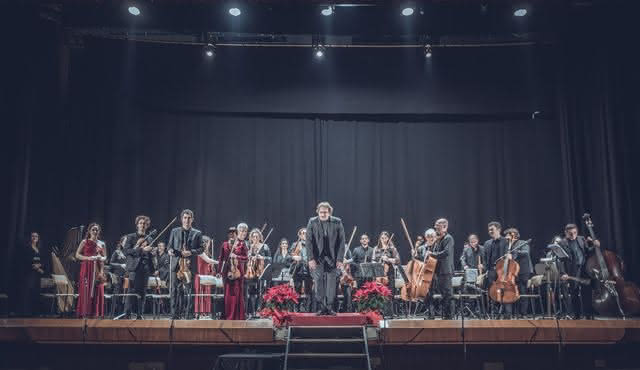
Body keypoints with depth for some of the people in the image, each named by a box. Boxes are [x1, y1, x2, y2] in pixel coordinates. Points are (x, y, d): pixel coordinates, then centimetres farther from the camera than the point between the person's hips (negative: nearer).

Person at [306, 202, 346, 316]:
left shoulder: (337, 222, 0)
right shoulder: (312, 222, 0)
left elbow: (341, 241, 0)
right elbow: (309, 241, -2)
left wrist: (340, 259, -7)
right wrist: (311, 258, -10)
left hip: (332, 258, 0)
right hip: (317, 258, 0)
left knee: (331, 283, 0)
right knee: (318, 283, -1)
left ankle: (329, 307, 9)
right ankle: (320, 308, 5)